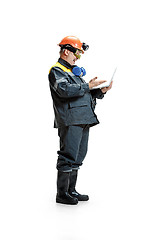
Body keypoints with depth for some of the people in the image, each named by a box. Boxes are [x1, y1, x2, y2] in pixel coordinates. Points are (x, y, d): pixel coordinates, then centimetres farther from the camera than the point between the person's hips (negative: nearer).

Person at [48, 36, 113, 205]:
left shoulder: (75, 72, 26)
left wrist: (102, 91, 8)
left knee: (78, 157, 11)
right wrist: (88, 86, -18)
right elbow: (65, 90, -20)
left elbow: (86, 94, 25)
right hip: (70, 121, -9)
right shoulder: (56, 71, -2)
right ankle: (62, 194, -1)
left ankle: (71, 190, 19)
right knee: (68, 156, -9)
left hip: (83, 120, 9)